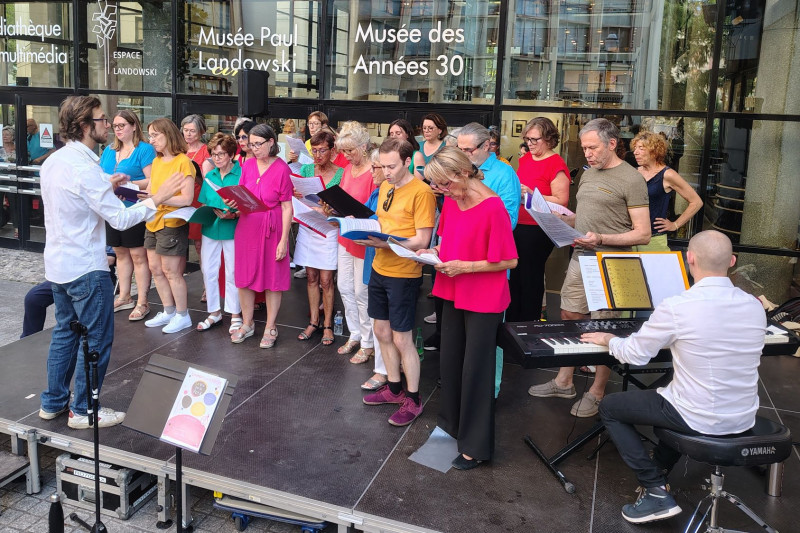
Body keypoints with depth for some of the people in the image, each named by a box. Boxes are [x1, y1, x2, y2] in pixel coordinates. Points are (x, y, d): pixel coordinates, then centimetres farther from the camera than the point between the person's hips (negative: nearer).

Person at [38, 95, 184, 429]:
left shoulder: (53, 162, 6)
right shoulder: (85, 168, -22)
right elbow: (121, 219, -22)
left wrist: (105, 187, 15)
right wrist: (158, 198, -17)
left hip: (57, 264, 9)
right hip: (86, 268, -9)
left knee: (65, 333, 19)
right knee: (97, 339, 4)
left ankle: (54, 402, 30)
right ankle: (83, 411, 14)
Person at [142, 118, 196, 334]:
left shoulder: (183, 161, -13)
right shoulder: (156, 161, 11)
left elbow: (187, 199, -18)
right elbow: (151, 190, 13)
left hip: (172, 224, -8)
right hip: (152, 222, 8)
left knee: (171, 271, 0)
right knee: (155, 269, 13)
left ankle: (182, 315, 14)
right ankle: (169, 311, 27)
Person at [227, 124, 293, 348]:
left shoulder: (282, 168, -10)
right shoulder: (248, 165, 4)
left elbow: (287, 207, -10)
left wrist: (284, 240, -12)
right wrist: (233, 203, -10)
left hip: (272, 229, -5)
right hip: (247, 227, 5)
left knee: (272, 279, 5)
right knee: (244, 276, 10)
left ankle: (270, 328, 19)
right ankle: (247, 324, 27)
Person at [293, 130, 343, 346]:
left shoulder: (341, 173, -6)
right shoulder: (306, 169, 5)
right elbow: (296, 196, 6)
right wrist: (297, 194, -16)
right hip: (307, 227, 4)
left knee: (326, 280, 0)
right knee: (311, 277, 10)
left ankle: (327, 324, 14)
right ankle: (313, 321, 22)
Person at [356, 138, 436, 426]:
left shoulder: (421, 192, -16)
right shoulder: (385, 187, 9)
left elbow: (422, 240, -18)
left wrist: (385, 242, -28)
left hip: (404, 275, -8)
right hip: (379, 269, 8)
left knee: (402, 339, 0)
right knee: (382, 332, 16)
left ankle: (413, 400, 16)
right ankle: (394, 388, 33)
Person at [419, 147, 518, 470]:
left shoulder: (492, 207, -20)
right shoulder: (450, 202, 2)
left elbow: (509, 261, -17)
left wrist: (465, 267, -21)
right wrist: (436, 252, -2)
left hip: (483, 301, -7)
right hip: (454, 294, 7)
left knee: (475, 371, 2)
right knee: (449, 363, 15)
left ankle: (476, 446, 18)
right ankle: (452, 425, 36)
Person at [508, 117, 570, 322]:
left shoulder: (556, 165, -12)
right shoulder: (525, 159, 12)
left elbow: (561, 201, -17)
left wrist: (532, 194, -22)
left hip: (537, 230, -7)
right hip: (516, 226, 8)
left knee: (531, 277, 3)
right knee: (513, 275, 14)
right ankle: (511, 323, 27)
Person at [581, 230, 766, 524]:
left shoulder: (676, 307, -21)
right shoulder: (755, 306, -3)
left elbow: (633, 355, -10)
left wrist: (607, 339, 11)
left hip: (699, 419, -6)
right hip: (744, 419, 6)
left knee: (609, 407, 13)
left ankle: (656, 491, 8)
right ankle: (659, 470, 37)